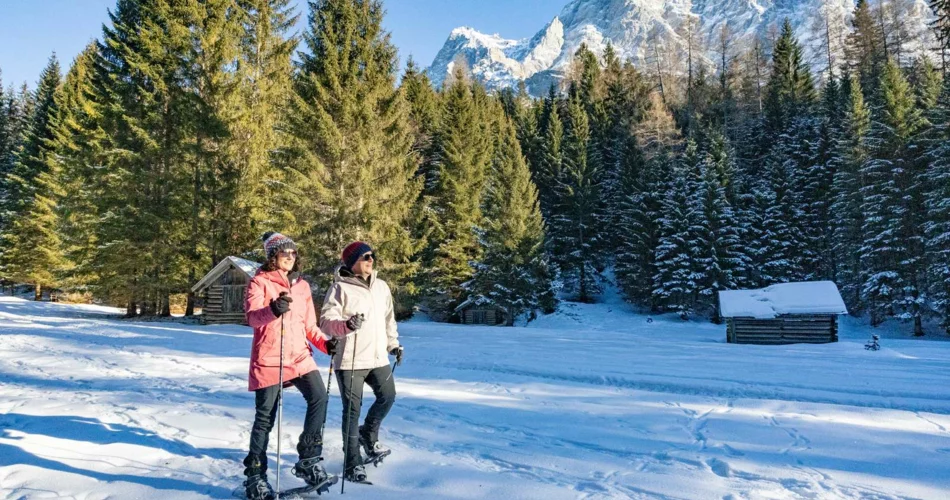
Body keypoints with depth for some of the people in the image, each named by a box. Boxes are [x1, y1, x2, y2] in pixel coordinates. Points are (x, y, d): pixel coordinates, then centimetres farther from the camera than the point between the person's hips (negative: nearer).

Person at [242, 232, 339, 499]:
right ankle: (255, 475, 19)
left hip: (299, 356, 5)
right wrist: (272, 310, -40)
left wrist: (324, 342, 0)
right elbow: (252, 316, -19)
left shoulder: (301, 286, 14)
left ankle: (308, 460, -2)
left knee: (319, 397, -14)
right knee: (265, 417, 1)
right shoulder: (260, 282, -2)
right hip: (268, 359, -4)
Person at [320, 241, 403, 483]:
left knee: (388, 397, 13)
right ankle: (352, 464, 10)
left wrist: (393, 343, 20)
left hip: (378, 357, 6)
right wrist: (346, 325, -32)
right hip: (350, 360, -6)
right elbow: (326, 320, -14)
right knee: (352, 409, -1)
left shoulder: (381, 286, 12)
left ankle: (368, 436, 39)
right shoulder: (340, 288, -7)